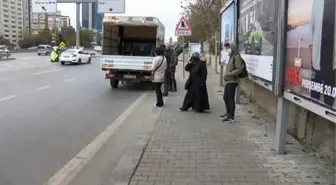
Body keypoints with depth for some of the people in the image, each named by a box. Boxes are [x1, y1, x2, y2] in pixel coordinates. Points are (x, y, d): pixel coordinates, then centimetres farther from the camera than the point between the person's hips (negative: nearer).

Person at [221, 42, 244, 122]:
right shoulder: (231, 57, 18)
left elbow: (239, 70, -19)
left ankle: (231, 116, 3)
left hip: (232, 81, -10)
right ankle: (228, 113, 32)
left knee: (231, 98, -4)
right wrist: (226, 75, 8)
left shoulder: (237, 57, -11)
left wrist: (229, 74, -18)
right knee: (225, 97, 18)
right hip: (228, 81, 10)